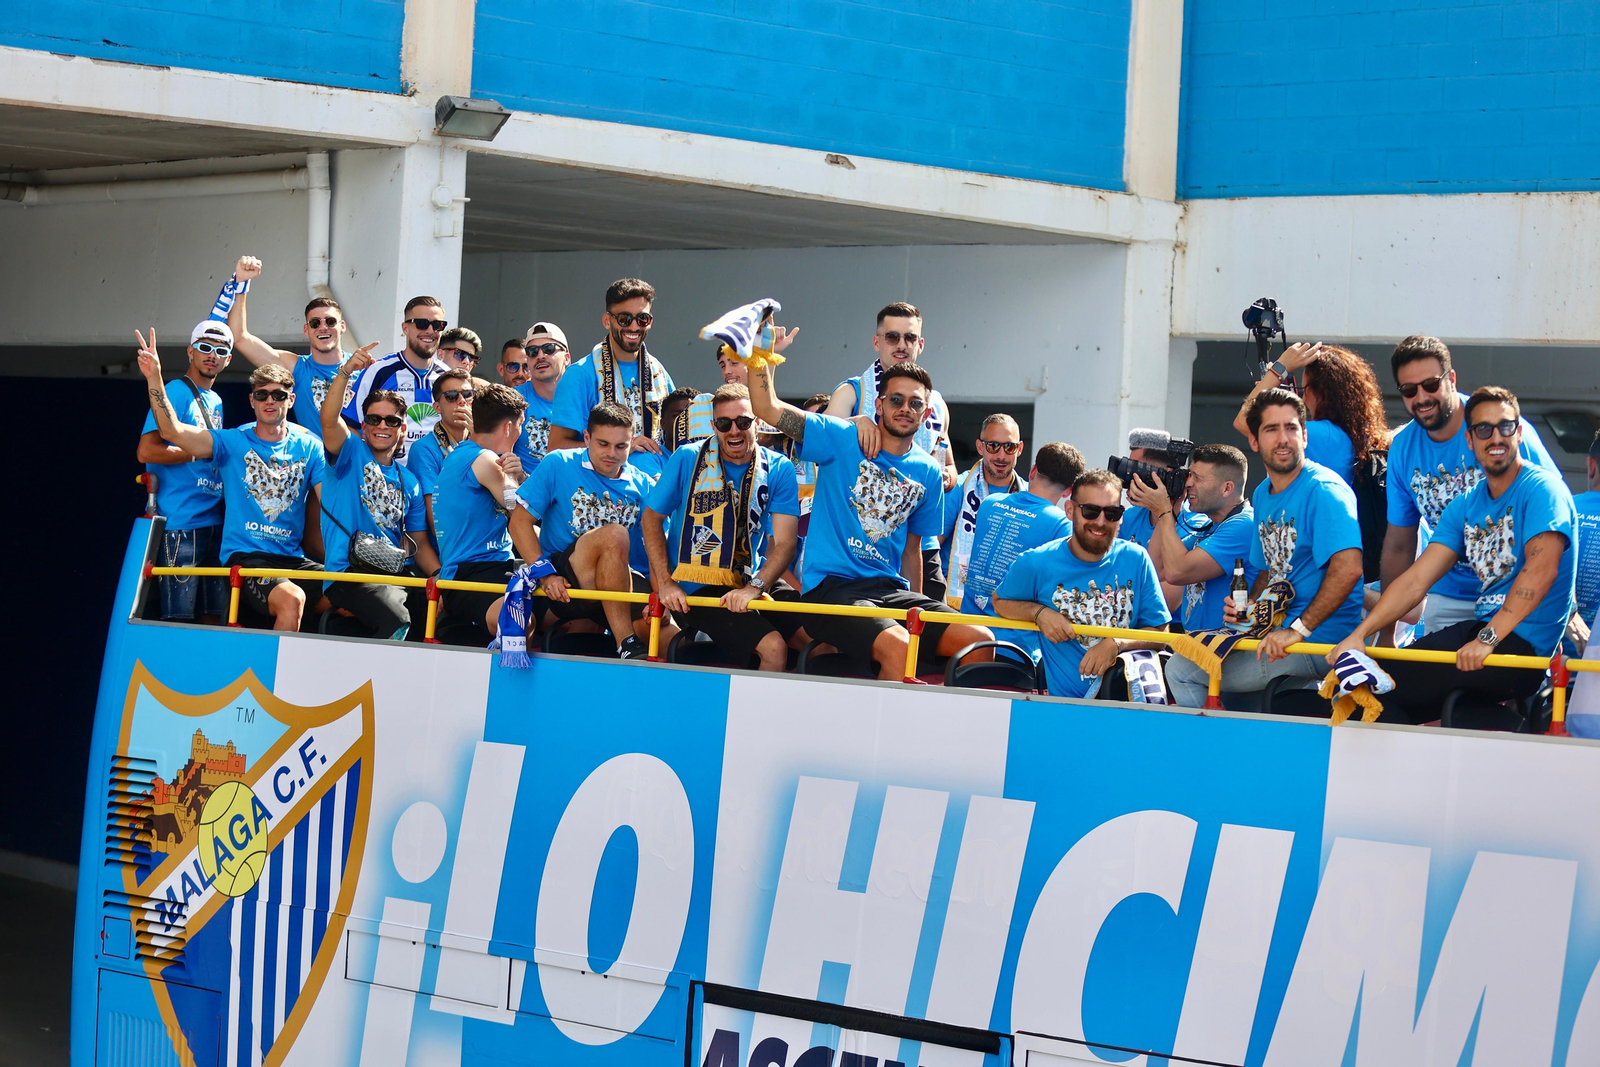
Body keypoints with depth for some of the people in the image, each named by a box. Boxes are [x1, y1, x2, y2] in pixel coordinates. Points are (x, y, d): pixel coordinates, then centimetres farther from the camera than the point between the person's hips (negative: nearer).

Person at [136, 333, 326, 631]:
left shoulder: (309, 447, 10)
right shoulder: (233, 444, 4)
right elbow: (173, 431, -8)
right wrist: (154, 378, -20)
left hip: (293, 559, 3)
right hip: (244, 557, -3)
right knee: (291, 599, -33)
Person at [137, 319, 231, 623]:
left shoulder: (216, 402, 20)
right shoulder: (177, 393, -5)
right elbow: (146, 451, -16)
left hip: (214, 522, 8)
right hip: (181, 524, -8)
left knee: (215, 618, 6)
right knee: (180, 619, -9)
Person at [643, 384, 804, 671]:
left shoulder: (778, 469, 1)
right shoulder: (687, 459, -2)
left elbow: (785, 542, -5)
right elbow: (652, 518, 6)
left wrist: (754, 587, -22)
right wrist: (664, 583, -5)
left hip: (756, 581, 4)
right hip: (699, 587, -4)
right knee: (773, 646, -25)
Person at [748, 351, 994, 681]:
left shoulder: (928, 474, 14)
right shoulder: (842, 440, 1)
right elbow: (766, 408, -7)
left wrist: (917, 612, 16)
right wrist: (764, 354, -18)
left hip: (890, 590, 5)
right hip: (831, 586, -5)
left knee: (980, 641, -13)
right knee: (898, 647, -34)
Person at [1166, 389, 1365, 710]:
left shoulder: (1323, 490, -16)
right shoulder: (1262, 496, 13)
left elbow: (1348, 568, -30)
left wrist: (1298, 629, -30)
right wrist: (1248, 606, 3)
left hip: (1319, 640, -10)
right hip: (1277, 632, 10)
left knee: (1182, 671, -13)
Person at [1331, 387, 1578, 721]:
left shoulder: (1541, 489, -8)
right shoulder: (1465, 507, 15)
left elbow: (1541, 570, -23)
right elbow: (1416, 580, 9)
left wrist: (1488, 638, -29)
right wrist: (1360, 634, -4)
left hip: (1524, 646, -8)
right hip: (1479, 629, 8)